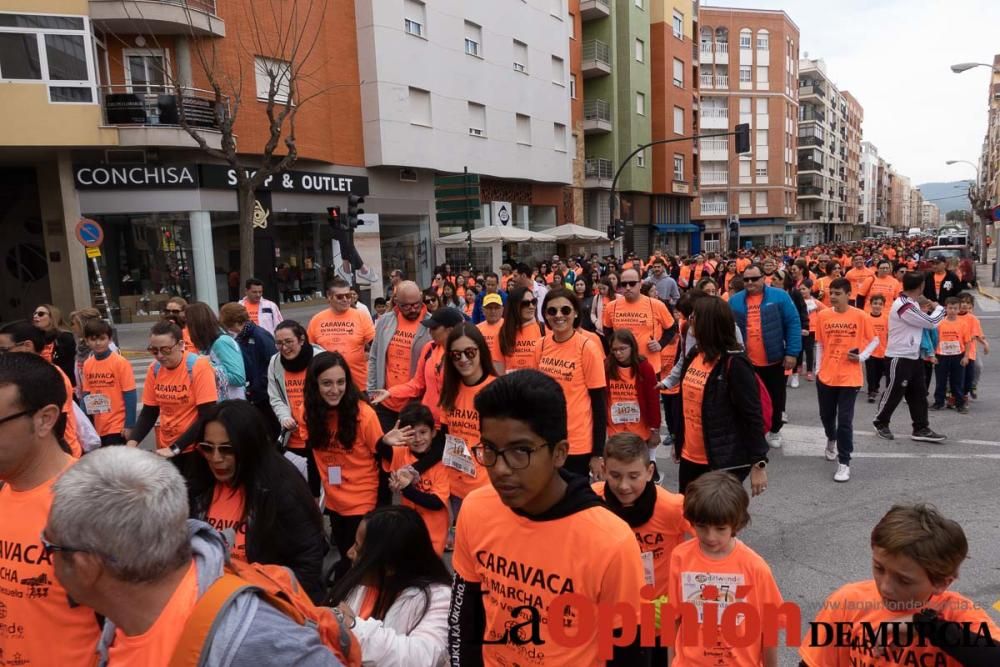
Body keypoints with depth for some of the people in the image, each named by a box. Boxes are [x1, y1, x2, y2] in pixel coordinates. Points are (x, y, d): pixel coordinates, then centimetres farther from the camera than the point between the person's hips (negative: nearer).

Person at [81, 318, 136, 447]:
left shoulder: (120, 362, -11)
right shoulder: (87, 365, 4)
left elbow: (130, 395, -12)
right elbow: (86, 395, 11)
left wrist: (129, 425, -14)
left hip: (118, 426, -5)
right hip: (98, 427, 6)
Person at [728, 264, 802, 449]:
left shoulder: (779, 296, -8)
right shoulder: (735, 300, 0)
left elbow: (793, 324, -8)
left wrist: (792, 353, -13)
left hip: (774, 361, -1)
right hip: (746, 363, 1)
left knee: (775, 399, 15)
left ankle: (774, 430, 35)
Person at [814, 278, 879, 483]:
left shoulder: (860, 316, -7)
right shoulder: (822, 316, 0)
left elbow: (874, 340, 5)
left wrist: (862, 356, -10)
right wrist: (818, 368, 6)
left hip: (849, 377, -3)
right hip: (826, 376, 3)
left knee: (845, 420, -5)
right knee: (826, 415, 18)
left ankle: (844, 463, 4)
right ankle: (831, 440, 49)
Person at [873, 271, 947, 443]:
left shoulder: (911, 303, 8)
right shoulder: (903, 306, -23)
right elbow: (932, 322, -17)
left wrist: (928, 304, 4)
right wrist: (938, 307, 2)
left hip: (913, 356, 9)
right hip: (899, 358, -9)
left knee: (918, 394, 11)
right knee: (894, 393, 3)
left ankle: (921, 429, 17)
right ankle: (880, 423, 20)